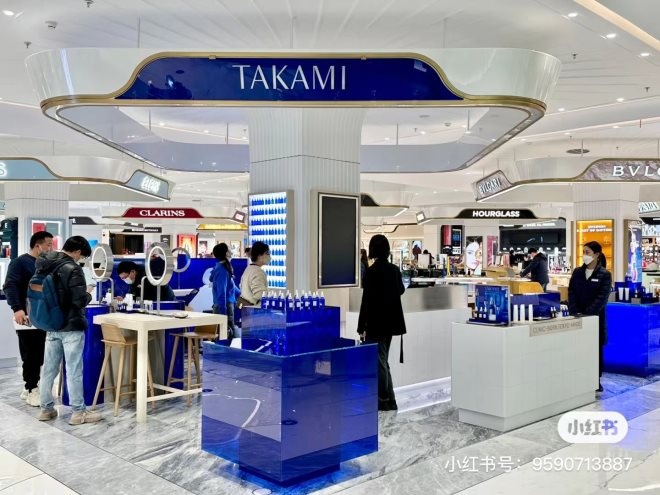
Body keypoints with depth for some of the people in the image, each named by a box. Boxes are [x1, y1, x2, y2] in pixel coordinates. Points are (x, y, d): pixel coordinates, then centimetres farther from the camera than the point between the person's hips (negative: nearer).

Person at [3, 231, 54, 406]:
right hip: (27, 317, -7)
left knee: (39, 355, 7)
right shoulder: (20, 262, -5)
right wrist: (17, 308, -27)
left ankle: (30, 388, 17)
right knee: (31, 354, -3)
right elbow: (10, 286, -15)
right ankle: (31, 390, 5)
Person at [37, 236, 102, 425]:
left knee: (49, 369, 13)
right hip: (71, 326, -7)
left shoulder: (44, 265, 6)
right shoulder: (72, 269, -18)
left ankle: (46, 409, 22)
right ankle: (78, 412, 5)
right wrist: (88, 295, -1)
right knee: (74, 370, -1)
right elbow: (80, 300, -21)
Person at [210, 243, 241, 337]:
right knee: (231, 336, -6)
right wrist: (223, 315, -23)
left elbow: (232, 287, 24)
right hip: (224, 306, -9)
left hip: (226, 305, 9)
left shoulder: (224, 268, 10)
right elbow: (221, 294, -21)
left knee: (231, 333, 12)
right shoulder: (222, 270, -17)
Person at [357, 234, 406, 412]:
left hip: (376, 323, -7)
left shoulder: (372, 271, -16)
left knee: (379, 362, 2)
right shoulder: (394, 269, 4)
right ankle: (389, 400, 21)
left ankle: (385, 401, 8)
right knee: (383, 361, 17)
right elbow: (401, 290, 22)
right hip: (390, 322, 7)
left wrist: (361, 327, -13)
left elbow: (367, 299, -17)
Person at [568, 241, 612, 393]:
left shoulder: (604, 274, -4)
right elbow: (571, 293, 2)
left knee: (596, 349, 6)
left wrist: (586, 314, -19)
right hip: (578, 318, 3)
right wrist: (575, 313, -11)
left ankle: (596, 381, 16)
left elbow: (602, 298, -12)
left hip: (595, 318, -3)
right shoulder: (577, 272, 7)